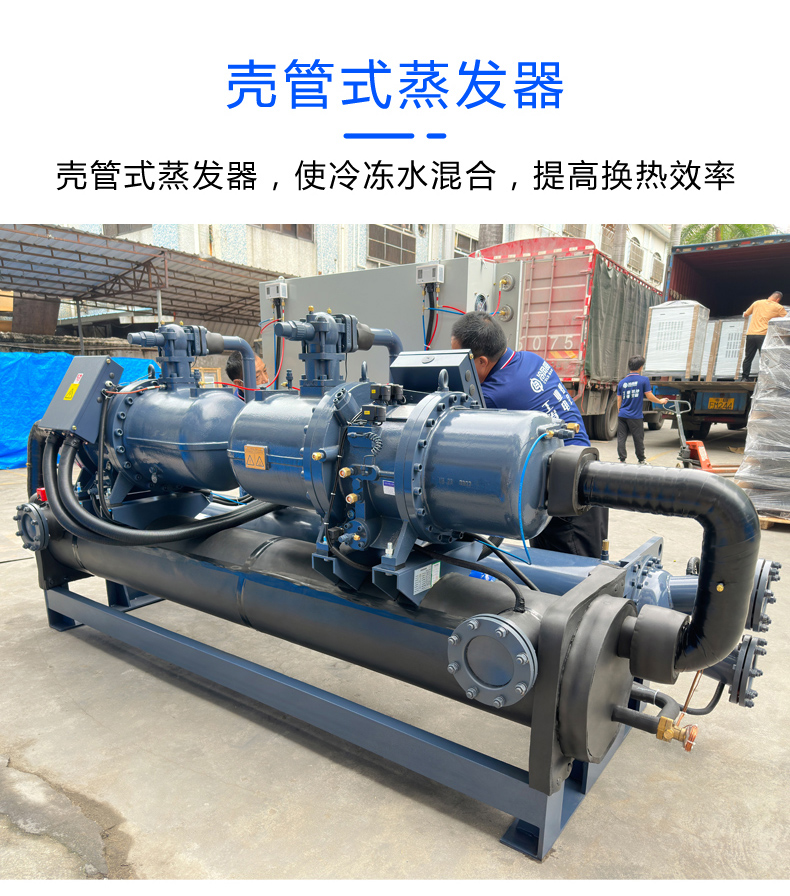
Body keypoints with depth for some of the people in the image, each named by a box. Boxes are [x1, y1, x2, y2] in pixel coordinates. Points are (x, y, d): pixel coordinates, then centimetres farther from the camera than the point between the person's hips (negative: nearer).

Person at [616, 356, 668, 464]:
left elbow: (619, 400, 10)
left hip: (622, 415, 3)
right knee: (638, 439, 9)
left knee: (621, 438, 6)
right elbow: (649, 396, -2)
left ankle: (622, 460, 7)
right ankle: (641, 460, 21)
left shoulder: (622, 382, 7)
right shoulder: (644, 380, -5)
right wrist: (661, 401, 16)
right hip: (635, 416, -3)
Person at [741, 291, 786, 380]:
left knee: (748, 358, 8)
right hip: (763, 335, -3)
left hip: (750, 334, 3)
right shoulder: (779, 307, 6)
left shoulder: (757, 303, 15)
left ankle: (744, 377, 5)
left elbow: (745, 314, 25)